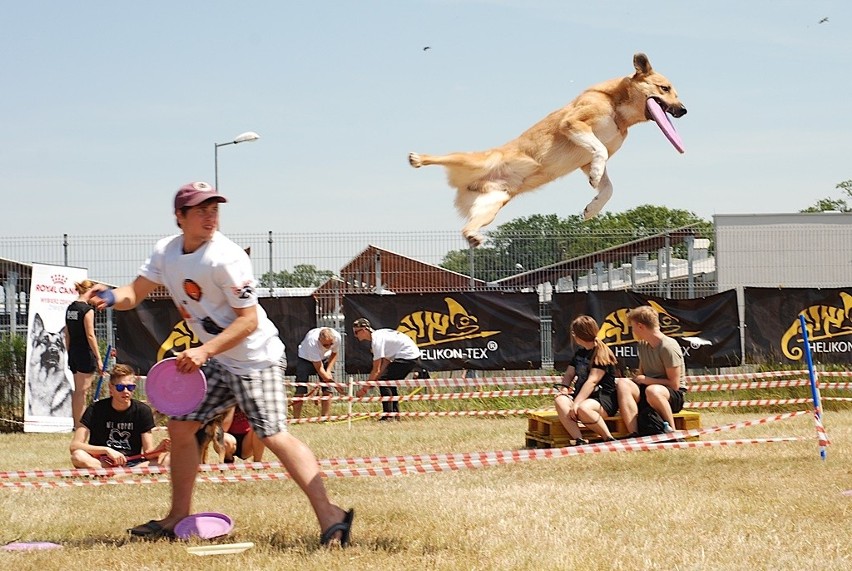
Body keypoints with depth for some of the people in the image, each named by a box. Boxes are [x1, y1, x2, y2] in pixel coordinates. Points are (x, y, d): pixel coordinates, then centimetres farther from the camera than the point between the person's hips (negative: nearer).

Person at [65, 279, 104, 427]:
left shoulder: (70, 308, 10)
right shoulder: (87, 309, -13)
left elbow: (67, 334, 14)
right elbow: (90, 335, -16)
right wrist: (98, 358, -14)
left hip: (73, 353, 8)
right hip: (85, 354, -8)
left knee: (77, 390, 16)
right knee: (82, 391, -5)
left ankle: (76, 423, 21)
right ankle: (80, 425, -4)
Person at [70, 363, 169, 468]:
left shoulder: (143, 411, 3)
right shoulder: (96, 409, -3)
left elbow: (148, 452, -1)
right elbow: (74, 446, -10)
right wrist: (107, 450, -23)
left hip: (132, 463, 1)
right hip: (100, 463, -1)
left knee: (167, 458, -25)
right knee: (78, 456, -34)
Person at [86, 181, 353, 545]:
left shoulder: (226, 258, -21)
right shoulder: (166, 252, 1)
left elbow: (249, 320, -21)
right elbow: (135, 294, 4)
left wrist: (205, 350, -29)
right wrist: (110, 297, -19)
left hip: (255, 358, -8)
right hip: (217, 361, 8)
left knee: (274, 436, -20)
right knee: (180, 426, 11)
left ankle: (329, 516, -26)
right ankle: (178, 517, 24)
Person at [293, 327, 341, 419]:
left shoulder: (337, 337, -27)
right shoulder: (312, 341, -40)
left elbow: (334, 354, -3)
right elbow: (319, 368, -34)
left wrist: (328, 370, -12)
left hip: (324, 358, 4)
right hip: (306, 359, -4)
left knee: (327, 390, -8)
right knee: (300, 391, -13)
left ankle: (324, 418, 1)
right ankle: (296, 419, -8)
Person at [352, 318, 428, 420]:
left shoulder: (377, 340, -16)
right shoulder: (379, 334, 14)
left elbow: (376, 370, -16)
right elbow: (386, 361, 12)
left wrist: (364, 388, -11)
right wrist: (372, 382, 4)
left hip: (407, 356, -10)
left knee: (384, 380, -12)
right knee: (390, 382, 16)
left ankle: (388, 414, -14)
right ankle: (395, 413, 15)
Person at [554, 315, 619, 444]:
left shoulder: (602, 353, -8)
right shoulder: (580, 353, 20)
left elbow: (592, 381, -17)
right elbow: (569, 374, 18)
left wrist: (576, 403, -25)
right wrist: (563, 389, -6)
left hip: (604, 399, -7)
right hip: (582, 397, 7)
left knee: (583, 408, -40)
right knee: (560, 401, -25)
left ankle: (609, 439, -22)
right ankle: (579, 440, -39)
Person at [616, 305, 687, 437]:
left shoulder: (668, 347, -15)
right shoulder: (643, 344, 10)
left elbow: (674, 384, -16)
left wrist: (646, 380, -10)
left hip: (675, 396, -7)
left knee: (652, 391, -41)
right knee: (623, 384, -21)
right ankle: (633, 434, -34)